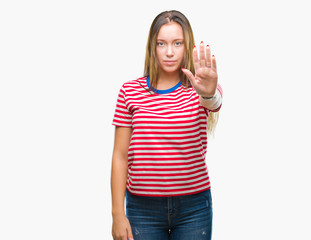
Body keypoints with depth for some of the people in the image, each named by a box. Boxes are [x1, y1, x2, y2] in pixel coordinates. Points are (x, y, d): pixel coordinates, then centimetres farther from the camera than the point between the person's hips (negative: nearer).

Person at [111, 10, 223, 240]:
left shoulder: (197, 90, -1)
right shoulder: (131, 91, 0)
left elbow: (214, 103, -25)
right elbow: (120, 156, -1)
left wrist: (209, 93, -49)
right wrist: (118, 214, -4)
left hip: (193, 206, 0)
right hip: (143, 208, 0)